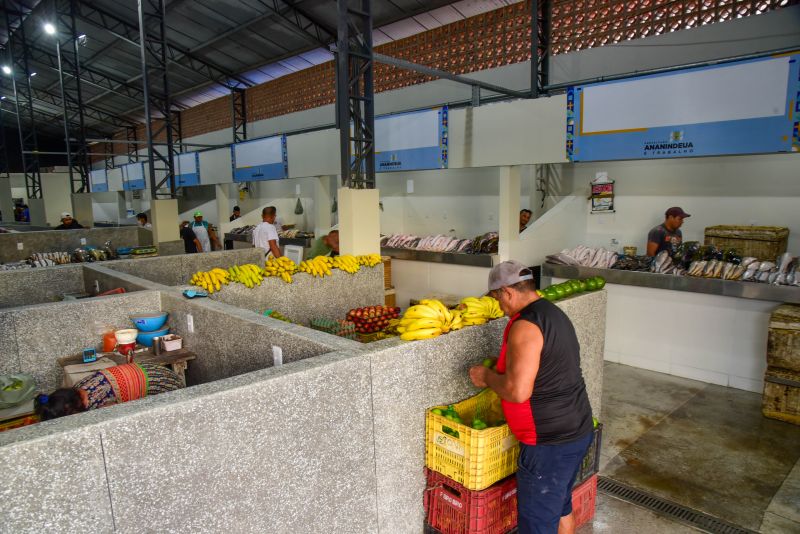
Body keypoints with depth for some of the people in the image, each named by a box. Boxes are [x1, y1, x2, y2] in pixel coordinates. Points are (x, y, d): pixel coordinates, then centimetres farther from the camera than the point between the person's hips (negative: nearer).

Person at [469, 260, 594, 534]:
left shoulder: (525, 326, -23)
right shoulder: (553, 312, 8)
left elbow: (518, 391, -28)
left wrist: (487, 376, -11)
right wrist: (502, 368, 16)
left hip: (549, 442, -9)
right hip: (578, 431, 9)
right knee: (561, 505, 27)